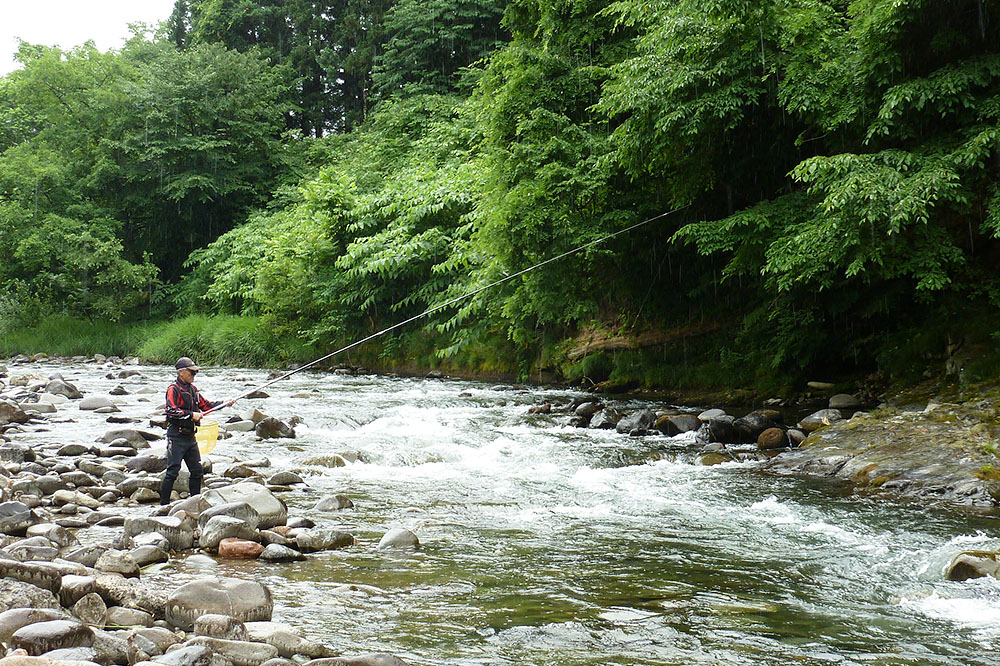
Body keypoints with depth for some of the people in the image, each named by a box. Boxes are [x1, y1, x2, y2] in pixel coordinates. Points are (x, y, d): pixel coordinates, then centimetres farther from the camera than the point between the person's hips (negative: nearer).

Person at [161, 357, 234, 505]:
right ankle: (164, 503, -2)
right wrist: (191, 415, -22)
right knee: (172, 472, -9)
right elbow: (171, 410, -24)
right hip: (177, 436, -8)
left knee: (197, 471, 10)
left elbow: (205, 405, 23)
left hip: (190, 436, 8)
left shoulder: (192, 389, 15)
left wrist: (224, 403, 12)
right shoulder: (173, 389, -11)